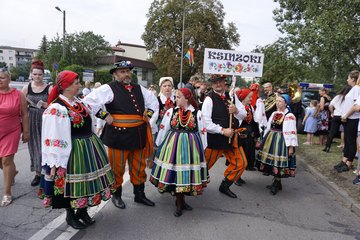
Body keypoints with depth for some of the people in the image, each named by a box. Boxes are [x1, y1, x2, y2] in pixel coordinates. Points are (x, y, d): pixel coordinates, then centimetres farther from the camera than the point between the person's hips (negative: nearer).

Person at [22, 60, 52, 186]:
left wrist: (46, 105, -19)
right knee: (34, 146, 9)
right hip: (31, 121, 3)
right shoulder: (26, 88, 4)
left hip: (45, 121, -3)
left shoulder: (49, 88, -4)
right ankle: (37, 173, 23)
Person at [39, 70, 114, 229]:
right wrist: (54, 163, -18)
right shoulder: (56, 108, -17)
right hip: (71, 151, -8)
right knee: (73, 182, 6)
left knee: (88, 179, 15)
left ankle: (83, 211, 35)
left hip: (89, 146, 8)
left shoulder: (78, 102, 8)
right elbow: (53, 137, -18)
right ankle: (70, 216, 30)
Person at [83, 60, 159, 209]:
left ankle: (139, 194, 33)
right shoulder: (109, 89, -7)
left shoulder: (139, 89, 11)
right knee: (117, 168, 9)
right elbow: (89, 101, -14)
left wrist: (149, 115, 12)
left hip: (139, 135, 6)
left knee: (139, 167, 16)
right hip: (118, 135, -5)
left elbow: (154, 102, 26)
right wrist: (105, 115, -13)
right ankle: (116, 195, 30)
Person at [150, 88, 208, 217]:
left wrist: (202, 148, 9)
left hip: (191, 146, 0)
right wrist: (159, 145, 12)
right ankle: (179, 203, 21)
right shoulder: (171, 111, 1)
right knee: (175, 172, 2)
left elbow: (202, 132, 6)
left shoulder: (197, 113, -1)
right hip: (173, 145, 0)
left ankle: (180, 201, 28)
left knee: (187, 172, 6)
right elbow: (163, 129, 7)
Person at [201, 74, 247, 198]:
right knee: (204, 165, 5)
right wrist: (222, 130, -21)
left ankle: (225, 186, 28)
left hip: (231, 137, 6)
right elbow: (206, 122, -19)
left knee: (241, 163, 10)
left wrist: (236, 110, -12)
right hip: (214, 138, -6)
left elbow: (243, 115, 9)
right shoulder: (209, 99, -12)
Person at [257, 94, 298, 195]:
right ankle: (277, 183, 26)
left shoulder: (289, 116, -11)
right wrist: (265, 140, 14)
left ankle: (276, 183, 10)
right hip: (271, 140, 7)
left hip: (281, 141, -7)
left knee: (279, 162, -5)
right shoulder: (274, 114, 10)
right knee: (272, 160, 12)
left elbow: (291, 132, -14)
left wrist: (291, 147, -18)